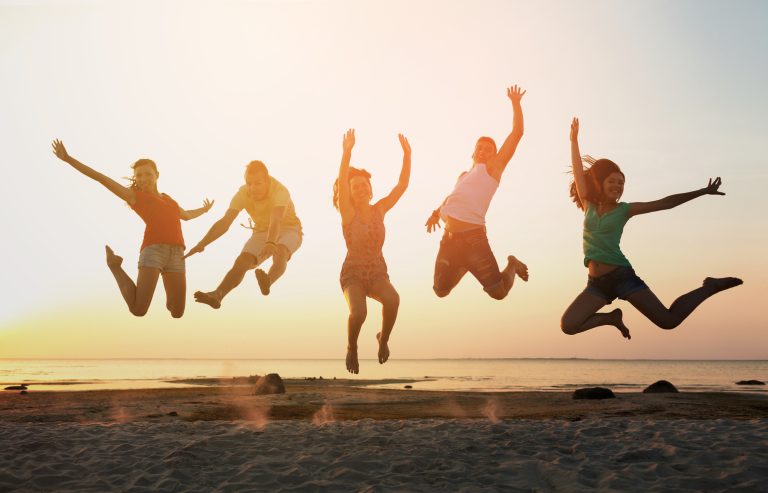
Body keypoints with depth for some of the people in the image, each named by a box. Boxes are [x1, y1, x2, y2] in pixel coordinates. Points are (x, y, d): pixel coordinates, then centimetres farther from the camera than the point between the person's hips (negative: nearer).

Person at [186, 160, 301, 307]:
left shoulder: (280, 191, -31)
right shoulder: (243, 194, -18)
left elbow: (276, 221, -47)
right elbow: (224, 223, -23)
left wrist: (271, 243, -66)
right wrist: (201, 244, -35)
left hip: (288, 229, -4)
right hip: (262, 232, 4)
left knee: (280, 253, -38)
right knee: (241, 262, -19)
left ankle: (267, 282, -63)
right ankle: (217, 295, -27)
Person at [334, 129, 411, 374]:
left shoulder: (379, 210, 3)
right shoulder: (347, 212, -7)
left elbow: (402, 185, -4)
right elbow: (342, 182, -23)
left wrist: (407, 155, -15)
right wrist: (347, 152, -36)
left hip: (378, 273, 2)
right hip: (353, 273, -2)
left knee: (392, 299, -32)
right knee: (358, 312, -31)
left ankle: (383, 339, -1)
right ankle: (352, 348, 3)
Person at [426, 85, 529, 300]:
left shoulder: (493, 168, 7)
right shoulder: (464, 176, 23)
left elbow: (517, 133, 1)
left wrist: (515, 104, 3)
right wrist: (437, 212, 24)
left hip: (473, 238, -6)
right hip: (449, 238, 6)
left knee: (499, 292, -8)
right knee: (441, 290, 10)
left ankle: (512, 265, 25)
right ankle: (463, 267, 38)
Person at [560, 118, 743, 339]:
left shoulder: (624, 210, 2)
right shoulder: (588, 205, 9)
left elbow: (665, 203, 0)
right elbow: (578, 171, 8)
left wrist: (702, 192, -4)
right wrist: (574, 139, 7)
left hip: (622, 276, -3)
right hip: (597, 282, 3)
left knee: (668, 320, -8)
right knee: (568, 325, -8)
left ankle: (710, 287, 18)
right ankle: (612, 317, 16)